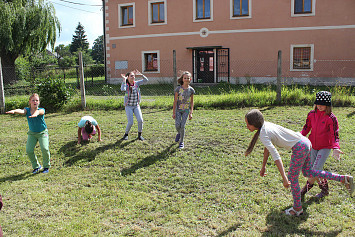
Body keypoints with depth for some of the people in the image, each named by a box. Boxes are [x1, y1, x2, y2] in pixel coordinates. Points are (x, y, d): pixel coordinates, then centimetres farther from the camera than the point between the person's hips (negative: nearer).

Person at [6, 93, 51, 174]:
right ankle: (36, 166, 15)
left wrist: (35, 113, -68)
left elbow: (39, 111, -42)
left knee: (45, 149, -19)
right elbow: (21, 111, -32)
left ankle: (46, 166, 5)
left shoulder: (41, 110, -17)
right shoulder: (27, 110, -9)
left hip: (42, 132, -3)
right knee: (29, 150, -7)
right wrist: (14, 111, -55)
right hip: (32, 133, 3)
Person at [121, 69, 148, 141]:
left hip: (136, 106, 3)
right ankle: (126, 134, 17)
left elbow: (146, 80, -4)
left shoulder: (136, 83, 2)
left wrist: (140, 74, -12)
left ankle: (139, 135, 9)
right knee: (130, 122, -10)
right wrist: (124, 79, -27)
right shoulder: (125, 84, -9)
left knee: (140, 120, -12)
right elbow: (123, 89, -33)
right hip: (128, 106, -3)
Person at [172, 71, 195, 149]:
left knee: (182, 126, -5)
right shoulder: (178, 89, -7)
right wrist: (173, 112, -6)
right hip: (178, 109, -1)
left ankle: (181, 142, 12)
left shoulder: (191, 90, -1)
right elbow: (175, 101, -4)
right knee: (177, 125, -12)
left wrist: (191, 113, 0)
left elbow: (192, 102, 5)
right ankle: (179, 133, 24)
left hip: (186, 110, 1)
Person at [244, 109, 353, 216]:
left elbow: (276, 157, -26)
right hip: (305, 142, 9)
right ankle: (343, 178, 26)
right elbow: (267, 148, 20)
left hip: (299, 148, -9)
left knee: (292, 179, 9)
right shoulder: (266, 125, 9)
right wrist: (263, 167, 25)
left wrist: (284, 178, -28)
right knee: (307, 172, 26)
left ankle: (297, 209, 27)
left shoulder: (263, 135, -17)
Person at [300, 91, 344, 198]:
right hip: (313, 145, 5)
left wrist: (335, 148, -28)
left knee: (316, 169, -11)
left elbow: (334, 135, -13)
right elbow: (306, 128, 11)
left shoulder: (331, 118, -14)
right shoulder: (312, 114, -1)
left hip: (325, 147, -5)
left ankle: (307, 187, 11)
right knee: (315, 170, 8)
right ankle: (324, 189, 28)